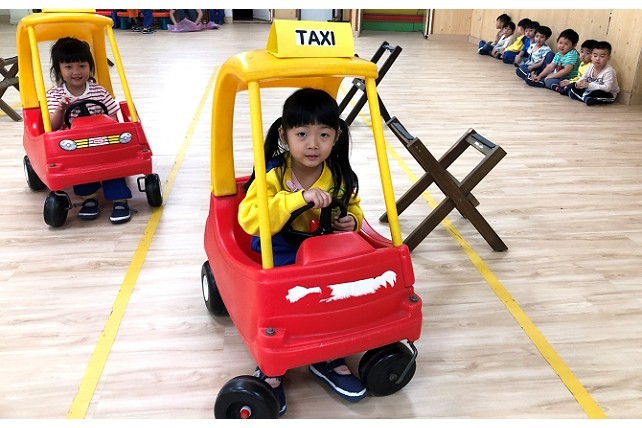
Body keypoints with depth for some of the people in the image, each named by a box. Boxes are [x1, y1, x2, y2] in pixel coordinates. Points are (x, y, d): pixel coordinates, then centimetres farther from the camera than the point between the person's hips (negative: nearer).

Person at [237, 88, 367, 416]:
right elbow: (250, 219, -31)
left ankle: (330, 359, 14)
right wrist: (300, 198, -38)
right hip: (280, 259, -3)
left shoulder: (340, 176, -2)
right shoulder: (273, 176, -16)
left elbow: (352, 207, 18)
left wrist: (351, 221, -7)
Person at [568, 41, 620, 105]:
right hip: (591, 90, 7)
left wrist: (589, 85, -39)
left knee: (598, 93, -41)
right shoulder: (590, 67, -5)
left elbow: (607, 88, -33)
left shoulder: (609, 71, -26)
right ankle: (586, 98, -18)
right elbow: (583, 78, 1)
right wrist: (578, 83, -26)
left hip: (607, 94, -7)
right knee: (573, 85, -3)